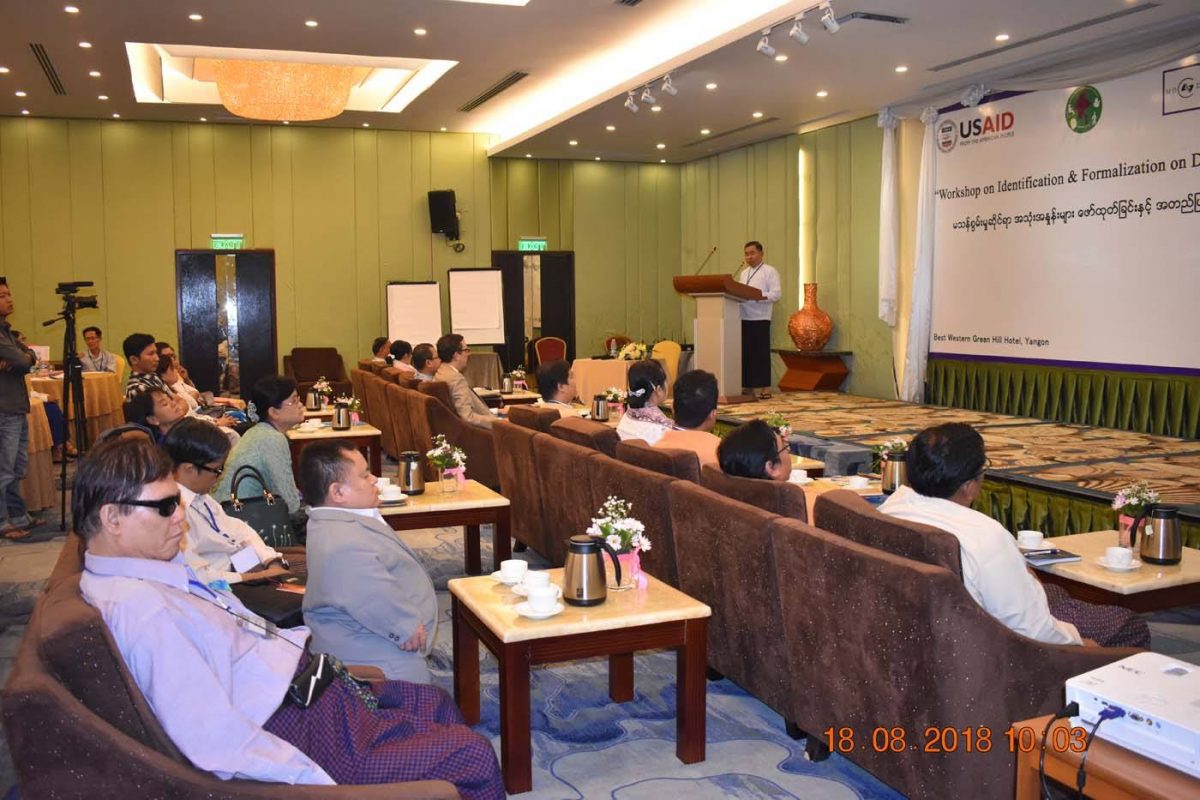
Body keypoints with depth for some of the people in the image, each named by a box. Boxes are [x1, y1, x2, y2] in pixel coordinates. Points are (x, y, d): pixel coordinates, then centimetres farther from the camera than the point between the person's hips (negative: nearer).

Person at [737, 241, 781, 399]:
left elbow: (776, 294, -9)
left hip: (760, 319, -6)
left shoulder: (770, 271, 1)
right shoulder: (744, 273, 21)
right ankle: (747, 386, 12)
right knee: (745, 353, 5)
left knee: (761, 353, -4)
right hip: (743, 318, 6)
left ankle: (764, 388, 1)